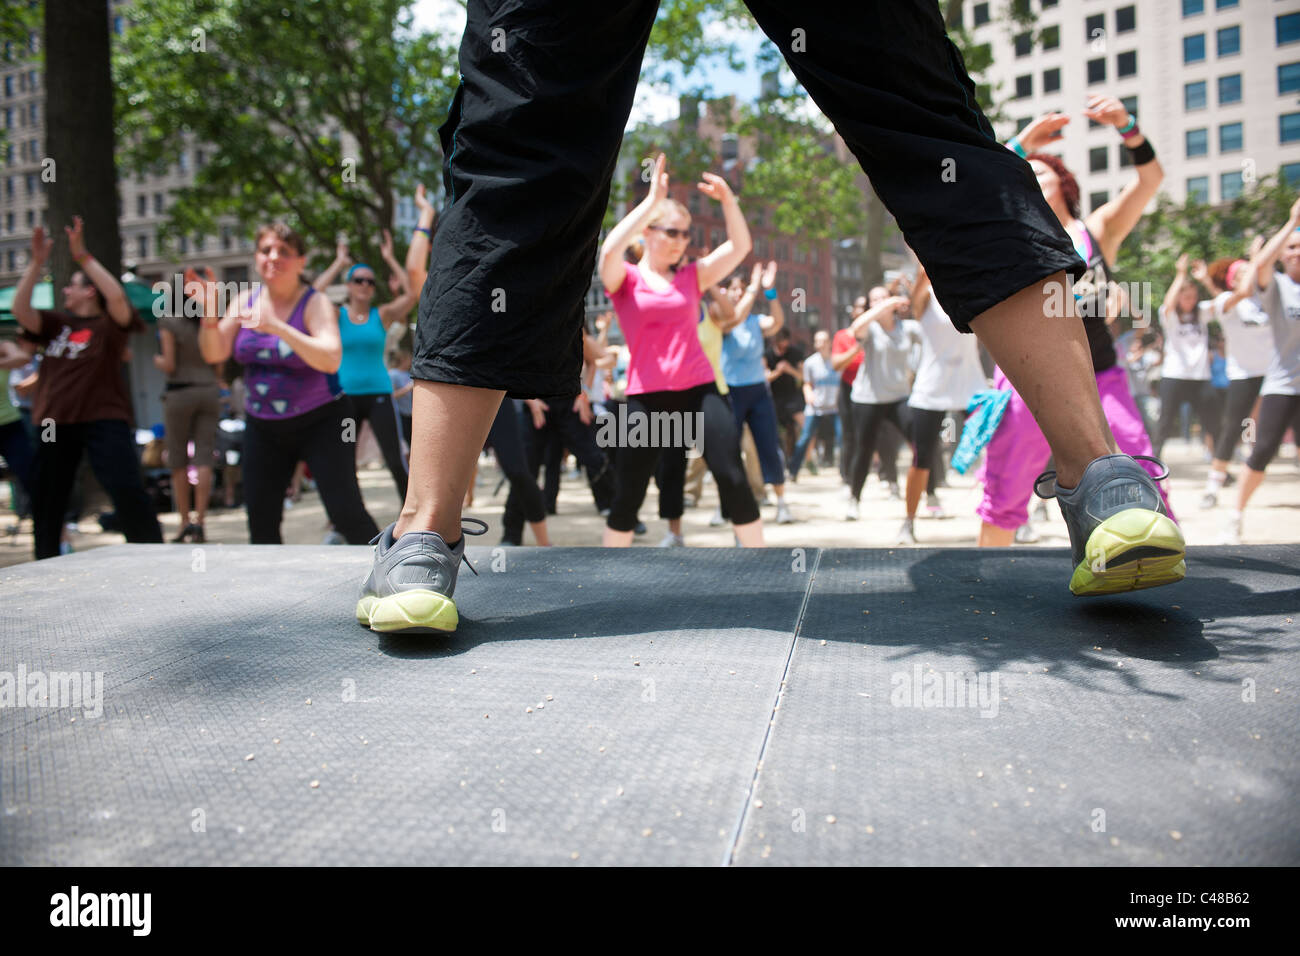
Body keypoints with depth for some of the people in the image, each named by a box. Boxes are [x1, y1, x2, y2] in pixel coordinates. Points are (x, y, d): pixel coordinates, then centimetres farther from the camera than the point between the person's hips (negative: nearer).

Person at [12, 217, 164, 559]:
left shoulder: (109, 324, -1)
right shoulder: (56, 323, 12)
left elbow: (118, 297, -20)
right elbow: (20, 309, -2)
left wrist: (83, 256, -21)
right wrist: (37, 262, -6)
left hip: (103, 419, -6)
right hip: (55, 422, 6)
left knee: (128, 491, -15)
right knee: (46, 499, 13)